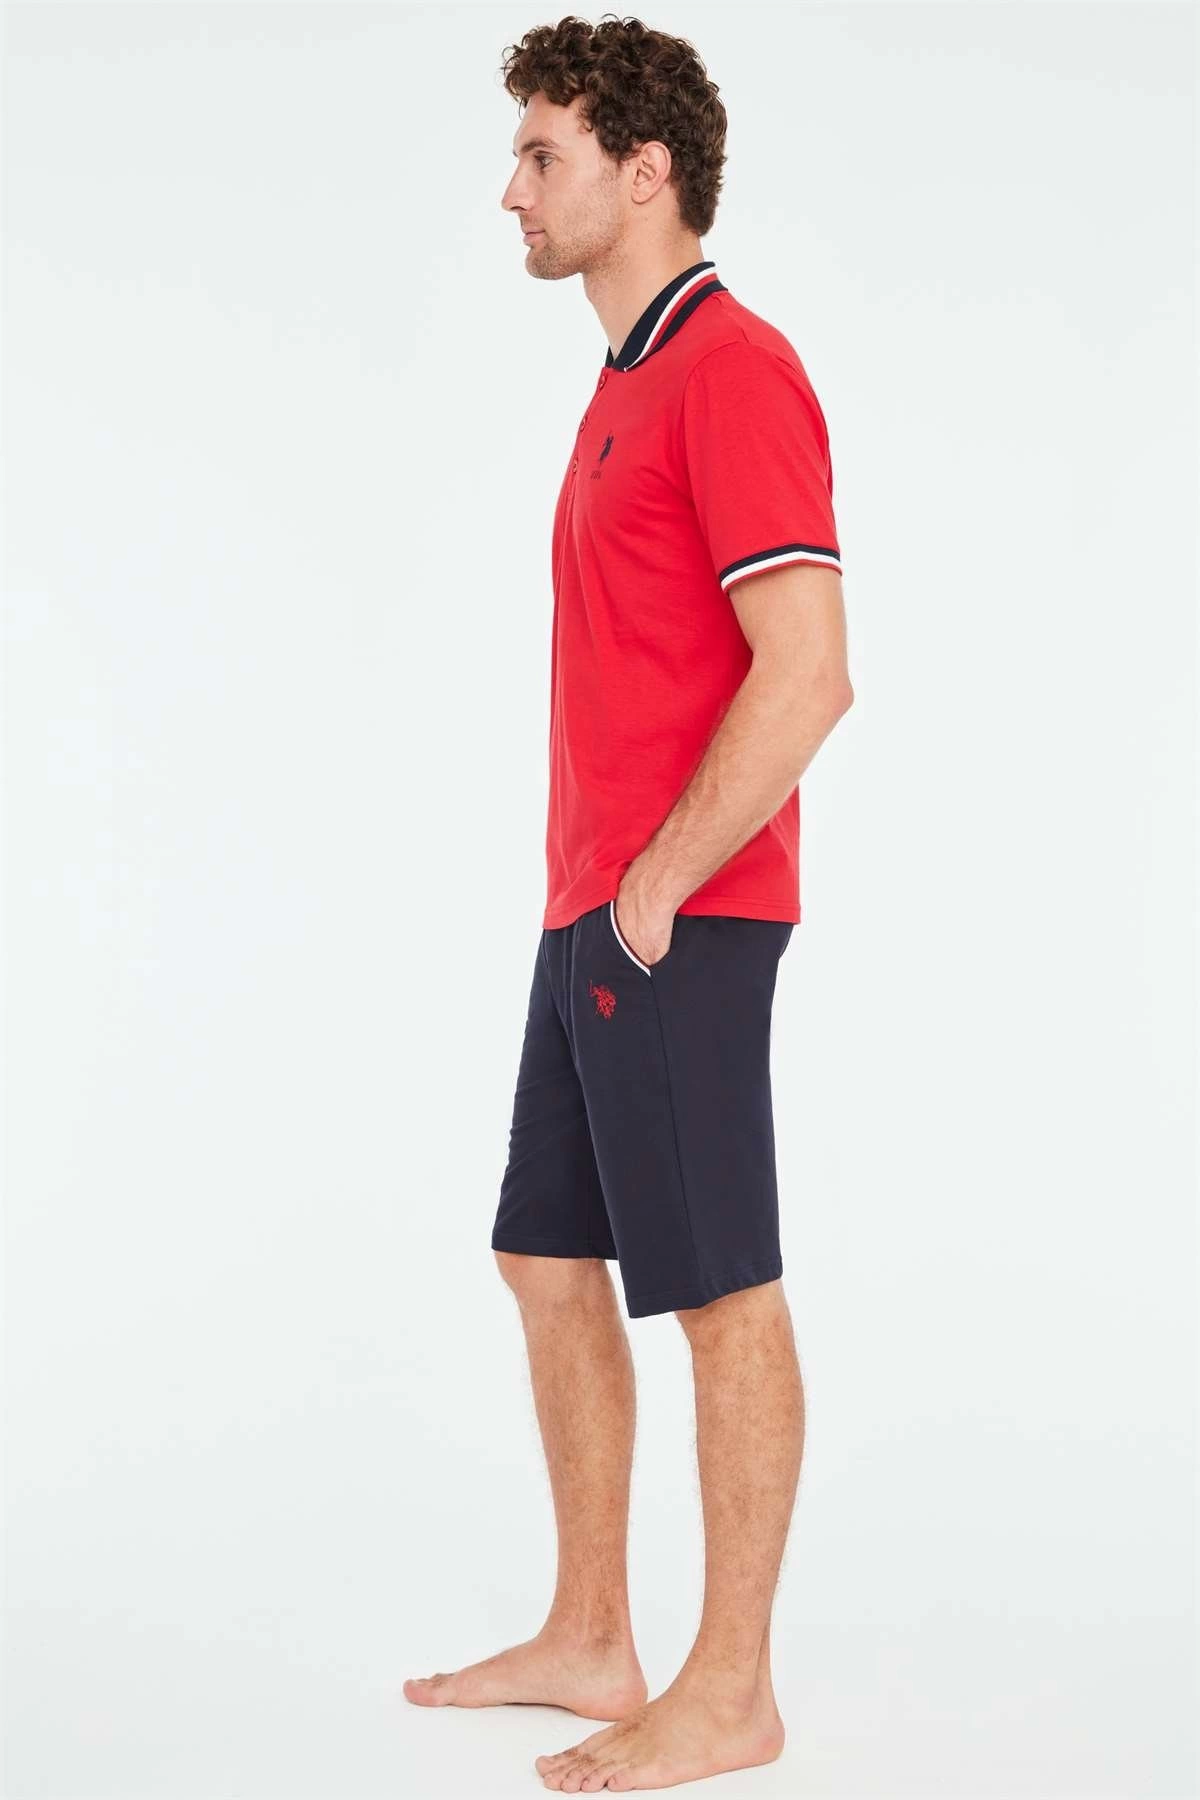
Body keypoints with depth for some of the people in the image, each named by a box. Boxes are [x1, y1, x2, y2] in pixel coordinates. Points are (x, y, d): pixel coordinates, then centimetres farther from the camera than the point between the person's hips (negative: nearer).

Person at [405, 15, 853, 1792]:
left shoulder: (734, 369, -13)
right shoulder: (632, 382, 17)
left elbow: (806, 674, -21)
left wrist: (659, 885, -16)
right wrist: (589, 892, 15)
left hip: (678, 928, -10)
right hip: (590, 917, 10)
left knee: (722, 1297, 0)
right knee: (551, 1267, 15)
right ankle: (589, 1638, 27)